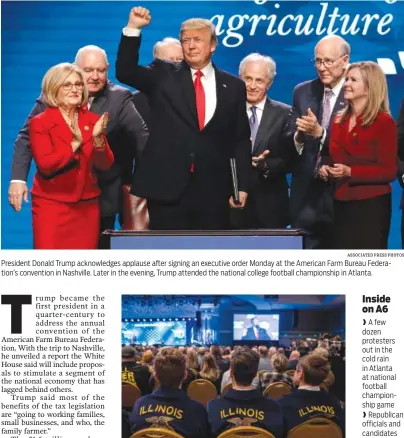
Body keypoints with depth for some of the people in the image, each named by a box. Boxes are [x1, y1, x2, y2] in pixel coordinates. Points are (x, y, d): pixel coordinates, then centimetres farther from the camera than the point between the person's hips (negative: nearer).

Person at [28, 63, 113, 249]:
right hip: (51, 205, -4)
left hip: (87, 206, 4)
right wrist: (74, 145, -23)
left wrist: (97, 138, -17)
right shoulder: (40, 123, -4)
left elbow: (105, 164, 0)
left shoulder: (92, 121, 8)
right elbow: (45, 165, -15)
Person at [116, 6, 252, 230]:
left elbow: (241, 140, 9)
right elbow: (125, 72, -5)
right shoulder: (164, 75, 8)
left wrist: (242, 185, 3)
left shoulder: (233, 86, 9)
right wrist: (133, 28, -14)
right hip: (167, 186, -1)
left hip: (213, 190, 1)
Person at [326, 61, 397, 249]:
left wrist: (350, 172, -21)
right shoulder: (339, 121, 12)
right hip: (341, 205, 6)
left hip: (371, 205, -6)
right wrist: (326, 169, 0)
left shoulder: (384, 122, -8)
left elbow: (389, 171, -12)